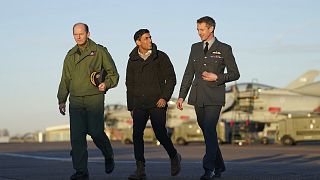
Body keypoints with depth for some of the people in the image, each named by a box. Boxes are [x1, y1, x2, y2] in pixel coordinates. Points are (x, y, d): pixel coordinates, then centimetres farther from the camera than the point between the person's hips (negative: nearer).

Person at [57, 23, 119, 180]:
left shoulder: (99, 51, 1)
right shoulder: (70, 55, 15)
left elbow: (113, 73, 6)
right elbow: (65, 79, 20)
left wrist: (106, 84, -13)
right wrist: (62, 100, 15)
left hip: (94, 98, -4)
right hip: (75, 100, 4)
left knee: (96, 132, -9)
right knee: (76, 136, -3)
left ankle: (108, 156, 22)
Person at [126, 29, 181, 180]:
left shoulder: (161, 57, 1)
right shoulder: (133, 60, 11)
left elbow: (171, 78, 0)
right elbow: (130, 84, 17)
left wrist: (165, 97, -12)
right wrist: (131, 107, 13)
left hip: (157, 104, -3)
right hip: (139, 105, 3)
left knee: (160, 134, -4)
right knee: (137, 135, -8)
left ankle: (174, 157, 24)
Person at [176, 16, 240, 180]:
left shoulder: (224, 49, 1)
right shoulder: (195, 48, 14)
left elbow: (235, 74, 2)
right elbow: (188, 73, 15)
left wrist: (217, 77, -13)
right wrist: (182, 96, 9)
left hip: (214, 97, -5)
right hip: (198, 97, 5)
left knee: (209, 130, -15)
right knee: (206, 131, 9)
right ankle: (219, 166, 21)